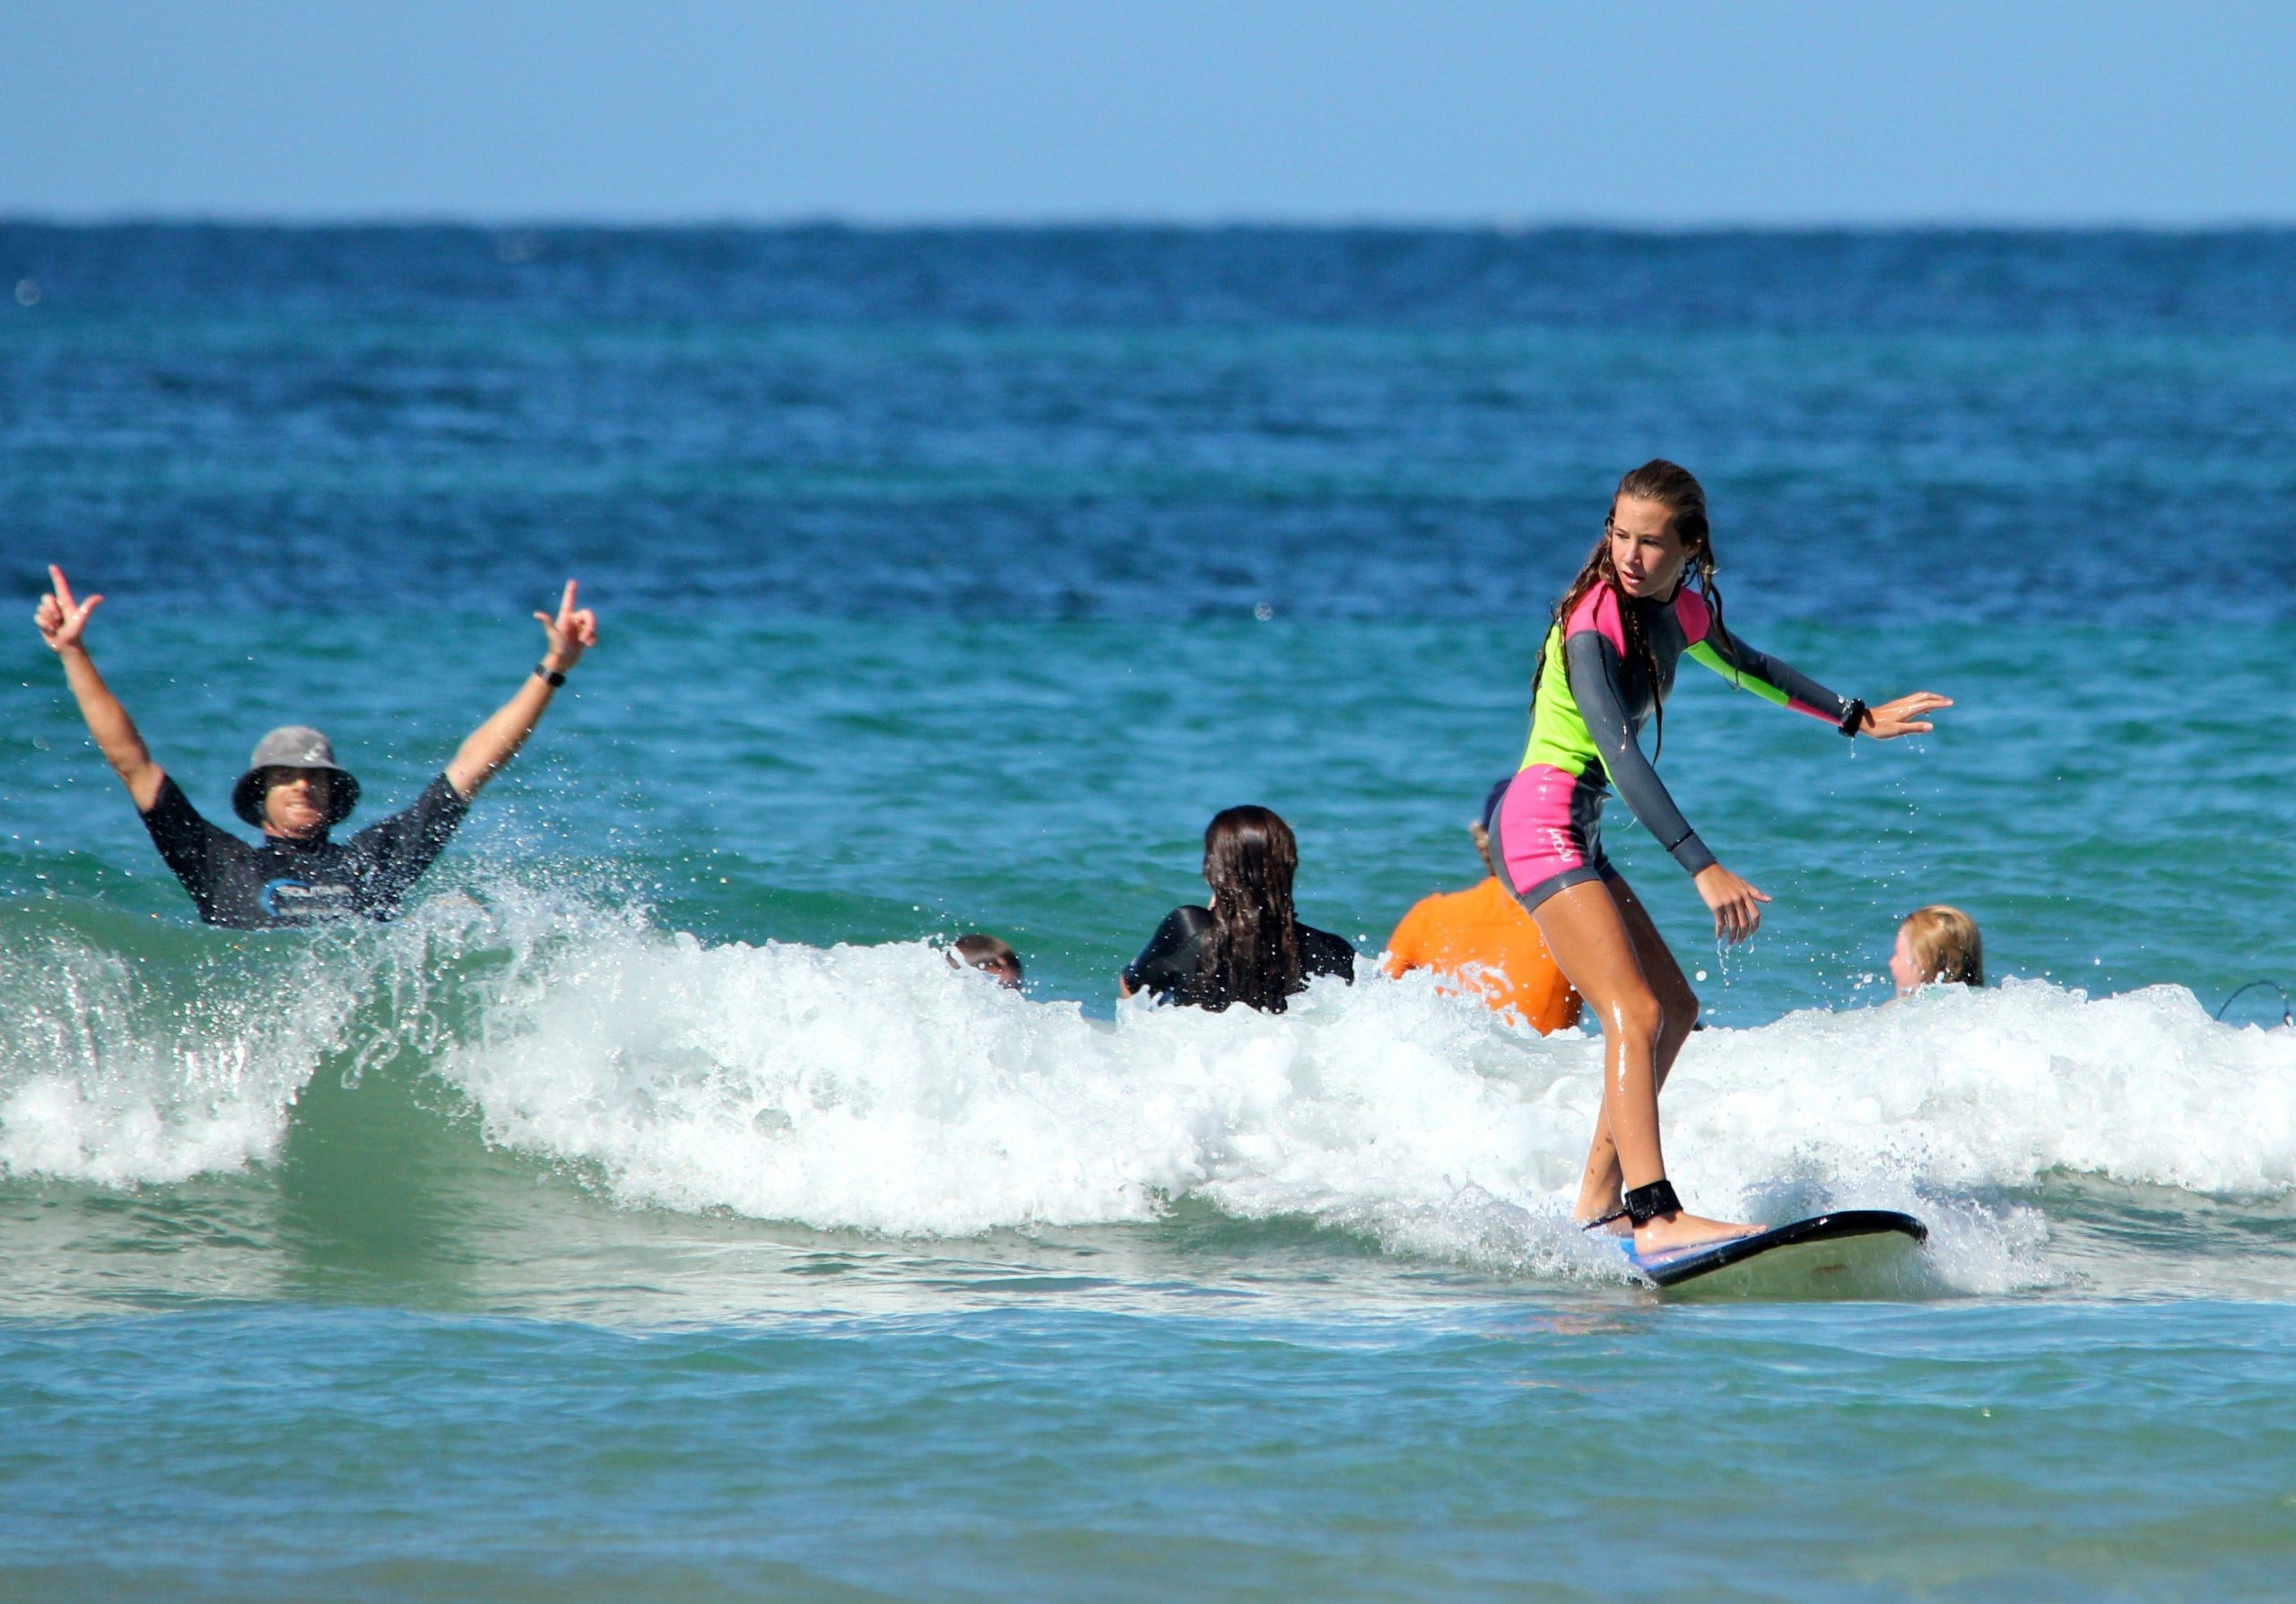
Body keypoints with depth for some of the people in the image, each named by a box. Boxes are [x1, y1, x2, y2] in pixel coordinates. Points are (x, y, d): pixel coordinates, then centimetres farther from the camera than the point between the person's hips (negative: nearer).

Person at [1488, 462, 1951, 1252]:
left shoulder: (1679, 611, 8)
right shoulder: (1593, 624, -19)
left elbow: (1747, 669, 30)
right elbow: (1619, 753, -28)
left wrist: (1858, 718, 37)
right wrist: (1703, 870, -34)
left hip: (1576, 834, 10)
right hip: (1542, 823, -10)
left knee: (1675, 1009, 17)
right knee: (1635, 1015, -22)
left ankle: (1598, 1202, 20)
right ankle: (1656, 1217, -35)